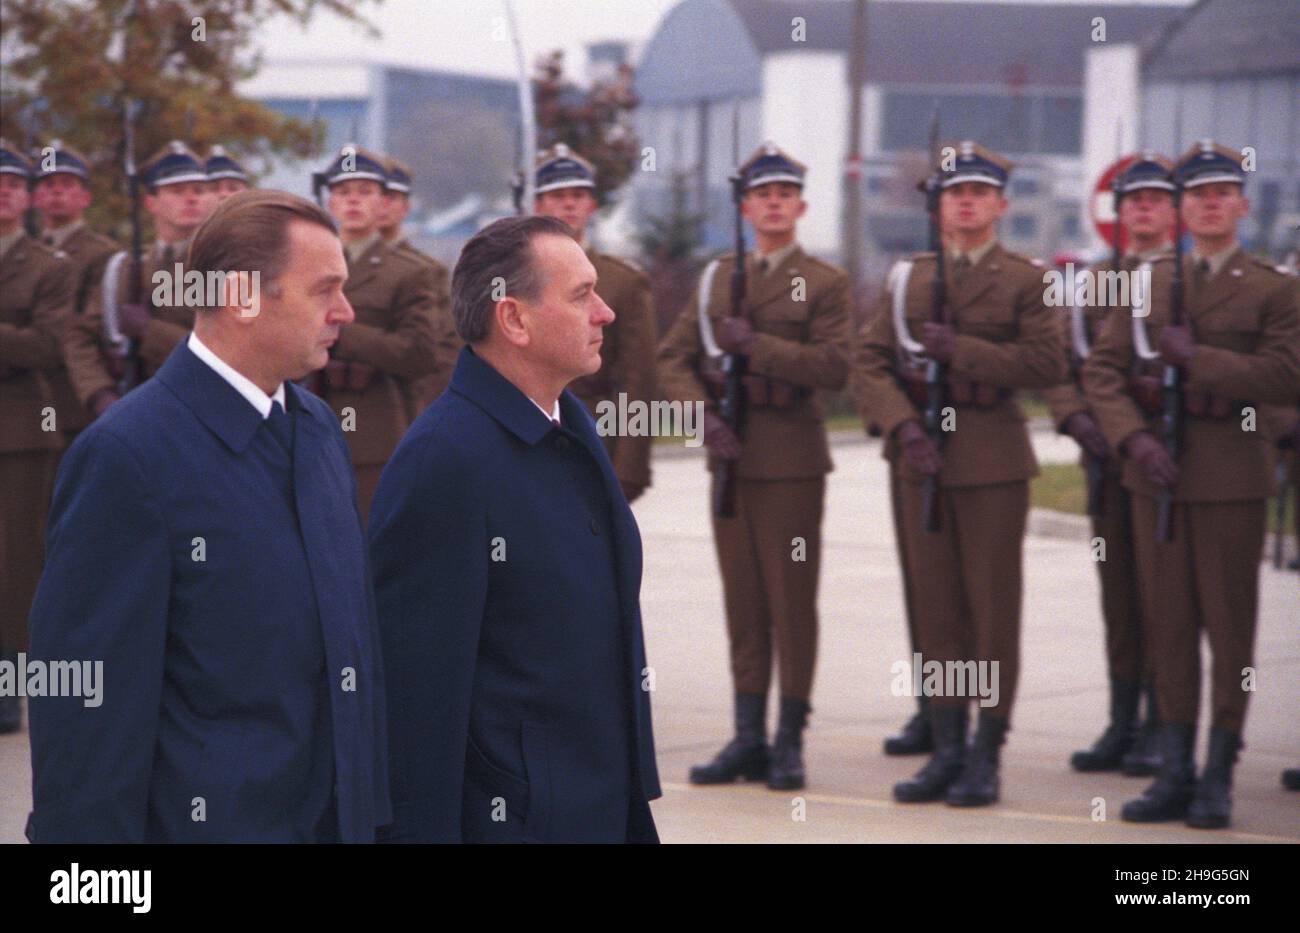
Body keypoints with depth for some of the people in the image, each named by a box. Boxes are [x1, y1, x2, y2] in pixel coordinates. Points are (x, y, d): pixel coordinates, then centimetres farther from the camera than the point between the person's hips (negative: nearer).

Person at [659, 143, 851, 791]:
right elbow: (673, 360, 8)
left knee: (791, 602, -3)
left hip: (792, 461, -4)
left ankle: (790, 742, 2)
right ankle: (748, 738, 11)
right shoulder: (718, 279, 14)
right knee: (743, 602, 6)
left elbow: (834, 367, -12)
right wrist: (704, 415, -8)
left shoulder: (825, 283, 1)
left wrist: (756, 344, -17)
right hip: (731, 455, 4)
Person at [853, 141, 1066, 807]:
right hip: (922, 459, 3)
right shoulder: (907, 279, 11)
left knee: (993, 609, -2)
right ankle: (947, 750, 12)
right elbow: (870, 365, 5)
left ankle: (986, 758, 3)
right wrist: (904, 429, -10)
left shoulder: (1023, 281, 2)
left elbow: (1047, 363, -11)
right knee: (935, 609, 5)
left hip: (993, 463, -3)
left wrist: (961, 349, -15)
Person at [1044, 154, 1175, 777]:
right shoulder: (1094, 283, 14)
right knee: (1118, 591, 6)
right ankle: (1122, 723, 12)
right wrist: (1078, 419, -8)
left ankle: (1159, 729, 0)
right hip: (1108, 455, 4)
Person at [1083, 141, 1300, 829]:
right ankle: (1174, 772, 11)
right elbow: (1102, 370, 6)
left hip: (1232, 475, -3)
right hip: (1156, 472, 3)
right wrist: (1135, 439, -9)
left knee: (1229, 626, 0)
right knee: (1170, 622, 5)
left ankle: (1218, 778, 5)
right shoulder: (1147, 284, 11)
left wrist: (1195, 356, -14)